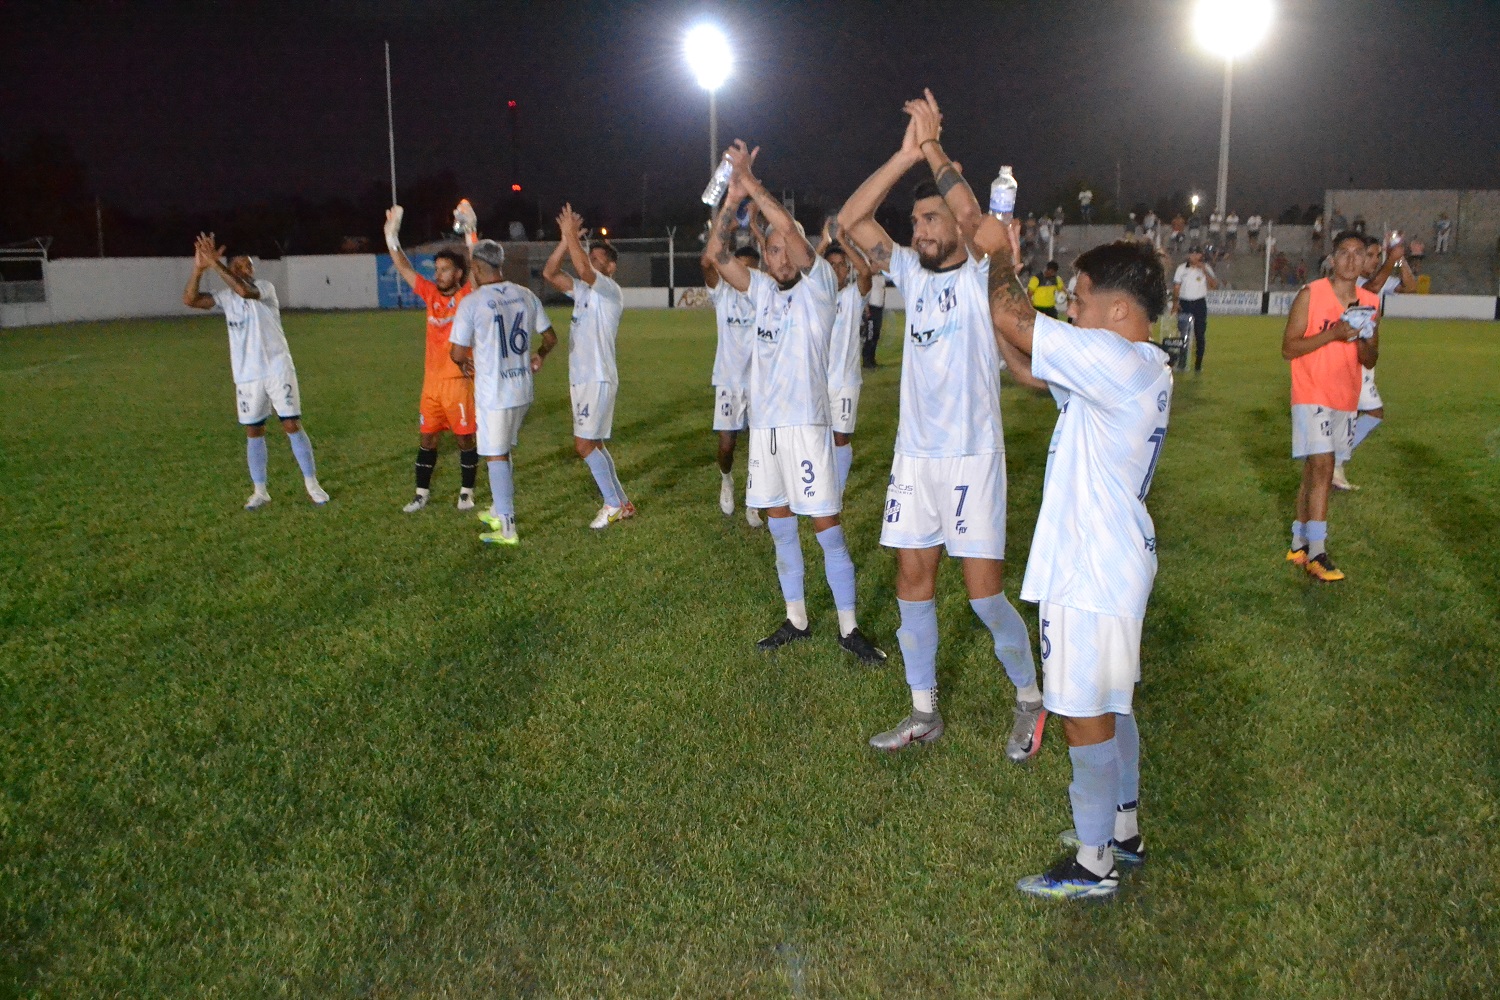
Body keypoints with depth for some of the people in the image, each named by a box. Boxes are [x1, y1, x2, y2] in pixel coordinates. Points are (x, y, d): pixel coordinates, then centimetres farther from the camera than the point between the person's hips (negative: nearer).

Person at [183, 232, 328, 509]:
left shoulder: (265, 288, -7)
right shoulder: (226, 297, 6)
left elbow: (245, 290, -29)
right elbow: (190, 300, -5)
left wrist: (215, 263, -27)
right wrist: (199, 268, -16)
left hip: (278, 369, -4)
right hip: (247, 376, 4)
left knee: (292, 425, -2)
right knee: (253, 432, 8)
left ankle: (312, 484, 8)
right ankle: (260, 491, 16)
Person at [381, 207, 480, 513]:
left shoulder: (468, 297, -6)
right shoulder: (431, 295, 7)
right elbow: (404, 269, 7)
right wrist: (392, 236, -3)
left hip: (459, 381, -5)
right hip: (431, 381, 5)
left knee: (465, 438, 4)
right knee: (427, 438, 9)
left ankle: (466, 492, 17)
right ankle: (422, 493, 18)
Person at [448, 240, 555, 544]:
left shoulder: (471, 302, -14)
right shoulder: (526, 296, 3)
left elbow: (456, 353, -15)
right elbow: (550, 338, 12)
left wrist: (465, 365, 8)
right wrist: (539, 356, 33)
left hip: (493, 392, -6)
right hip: (523, 390, 6)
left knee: (496, 456, 3)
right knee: (503, 451, 22)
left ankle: (507, 529, 6)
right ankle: (499, 511, 33)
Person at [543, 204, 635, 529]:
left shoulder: (611, 291, -9)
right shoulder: (583, 290, 15)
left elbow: (583, 269, -27)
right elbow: (549, 273, 8)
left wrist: (572, 233, -18)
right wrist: (567, 239, 0)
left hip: (598, 380, -9)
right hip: (580, 378, 9)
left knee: (584, 445, -11)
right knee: (593, 444, 12)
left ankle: (612, 503, -1)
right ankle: (621, 503, 19)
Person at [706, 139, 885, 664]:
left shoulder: (819, 285, -5)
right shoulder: (763, 290, 12)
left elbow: (788, 225, -18)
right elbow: (717, 253, 5)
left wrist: (751, 181, -12)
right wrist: (732, 196, -5)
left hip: (805, 423, -6)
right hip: (764, 423, 6)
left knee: (827, 528, -2)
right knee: (780, 527, 13)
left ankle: (849, 627, 8)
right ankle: (796, 619, 25)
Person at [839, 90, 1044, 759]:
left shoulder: (983, 277, -6)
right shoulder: (913, 275, 9)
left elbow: (973, 214, -27)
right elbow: (850, 220, -1)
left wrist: (934, 150, -19)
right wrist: (907, 152, -8)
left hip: (971, 458, -6)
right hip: (914, 455, 6)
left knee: (984, 592, -3)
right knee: (912, 583, 9)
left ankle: (1031, 699, 21)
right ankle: (924, 713, 23)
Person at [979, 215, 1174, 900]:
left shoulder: (1115, 361, -22)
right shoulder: (1143, 368, 9)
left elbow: (1008, 320, -22)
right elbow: (1033, 362, 13)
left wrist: (998, 254, -2)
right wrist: (1006, 267, 7)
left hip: (1091, 572, -10)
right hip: (1115, 560, 10)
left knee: (1087, 716, 3)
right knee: (1110, 707, 21)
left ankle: (1094, 863, 17)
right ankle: (1123, 831, 37)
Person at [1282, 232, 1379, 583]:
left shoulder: (1370, 303, 8)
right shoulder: (1310, 295, -7)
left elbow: (1370, 362, 12)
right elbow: (1288, 348, -10)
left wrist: (1364, 339, -10)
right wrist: (1332, 334, -21)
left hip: (1345, 400, 6)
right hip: (1312, 396, -6)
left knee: (1315, 469, 11)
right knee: (1323, 466, -15)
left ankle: (1299, 543, 21)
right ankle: (1316, 554, -13)